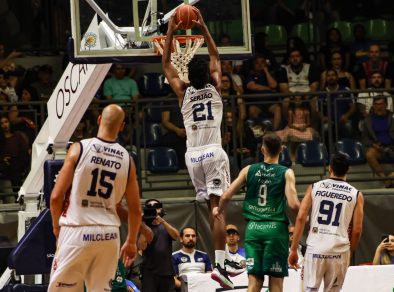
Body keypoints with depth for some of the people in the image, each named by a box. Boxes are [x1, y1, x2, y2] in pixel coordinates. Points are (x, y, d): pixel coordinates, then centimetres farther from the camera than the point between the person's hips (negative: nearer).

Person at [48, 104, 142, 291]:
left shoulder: (79, 149, -5)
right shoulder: (126, 159, 4)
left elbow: (56, 196, -7)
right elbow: (135, 210, 8)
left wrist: (56, 225, 11)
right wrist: (132, 241, 22)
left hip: (77, 232, -3)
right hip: (109, 234, 3)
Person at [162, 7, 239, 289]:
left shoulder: (183, 91, 6)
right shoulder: (214, 86, 3)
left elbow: (166, 64, 20)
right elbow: (216, 56, 20)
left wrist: (171, 32, 19)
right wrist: (203, 28, 20)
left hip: (193, 155, 3)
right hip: (213, 152, -3)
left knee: (212, 206, 16)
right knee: (218, 207, -10)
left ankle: (223, 257, 21)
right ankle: (219, 264, -21)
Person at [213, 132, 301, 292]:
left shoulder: (249, 170, 6)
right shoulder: (286, 173, -2)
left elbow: (226, 196, 5)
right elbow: (293, 204, -13)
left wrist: (219, 210, 26)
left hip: (253, 228, 3)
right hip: (275, 228, -3)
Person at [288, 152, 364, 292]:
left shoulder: (314, 187, 5)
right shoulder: (356, 195, 5)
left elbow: (301, 218, -1)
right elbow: (356, 231, 3)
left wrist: (293, 249, 2)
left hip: (315, 248, 0)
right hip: (339, 251, 0)